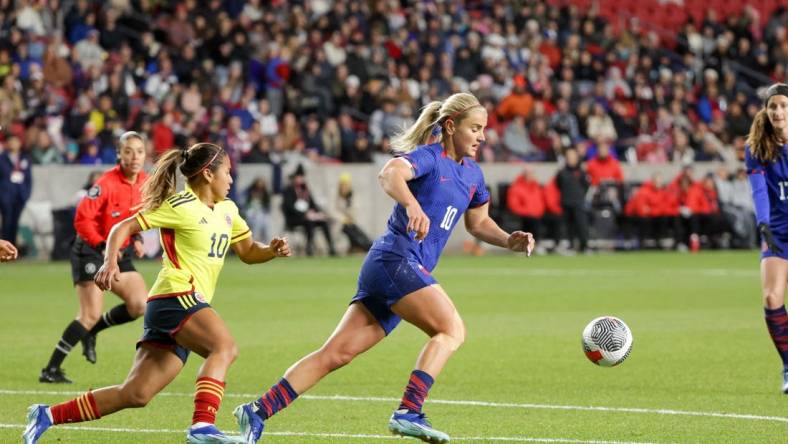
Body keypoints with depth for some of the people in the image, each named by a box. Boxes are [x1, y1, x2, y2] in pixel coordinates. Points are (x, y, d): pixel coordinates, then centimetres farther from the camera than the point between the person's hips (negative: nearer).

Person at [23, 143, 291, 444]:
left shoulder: (227, 210, 19)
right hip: (176, 297, -8)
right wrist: (110, 262, -20)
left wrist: (272, 250, 7)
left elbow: (248, 252, 29)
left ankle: (47, 416, 6)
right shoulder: (180, 206, -5)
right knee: (225, 347, -31)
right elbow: (123, 227, -3)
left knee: (135, 395, 0)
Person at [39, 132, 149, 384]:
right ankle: (51, 370, -6)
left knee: (140, 306, -4)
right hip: (91, 251, -7)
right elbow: (82, 218, -21)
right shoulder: (107, 183, -21)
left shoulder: (144, 182, 1)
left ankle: (91, 331, 19)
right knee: (91, 315, -14)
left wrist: (136, 239, 4)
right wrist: (104, 246, -22)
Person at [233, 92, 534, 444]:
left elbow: (478, 222, 34)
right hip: (397, 259, -8)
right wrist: (412, 205, -47)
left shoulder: (472, 173, 19)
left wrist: (509, 241, 15)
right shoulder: (429, 156, -7)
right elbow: (389, 174, -28)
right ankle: (408, 413, -27)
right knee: (452, 329, -20)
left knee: (336, 354, 1)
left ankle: (257, 412, 0)